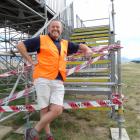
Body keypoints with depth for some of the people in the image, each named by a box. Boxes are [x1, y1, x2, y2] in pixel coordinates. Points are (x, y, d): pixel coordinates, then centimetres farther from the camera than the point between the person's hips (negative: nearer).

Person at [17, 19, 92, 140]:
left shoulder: (65, 44, 19)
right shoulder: (41, 39, 6)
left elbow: (80, 46, 30)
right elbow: (20, 45, 6)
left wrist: (88, 50, 8)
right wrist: (31, 61, 0)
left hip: (58, 82, 4)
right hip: (43, 79, -4)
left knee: (57, 110, -6)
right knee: (45, 110, 1)